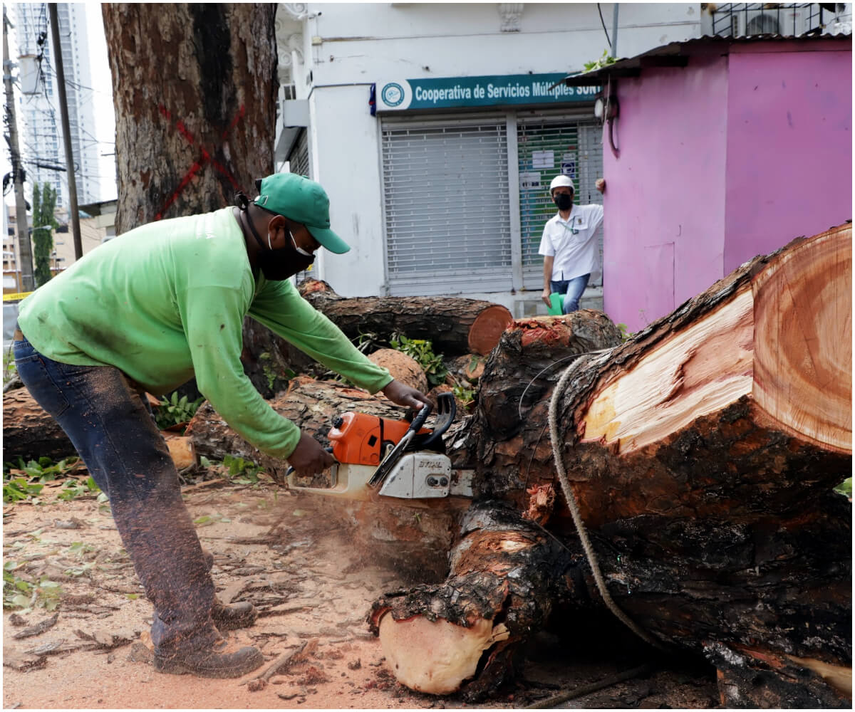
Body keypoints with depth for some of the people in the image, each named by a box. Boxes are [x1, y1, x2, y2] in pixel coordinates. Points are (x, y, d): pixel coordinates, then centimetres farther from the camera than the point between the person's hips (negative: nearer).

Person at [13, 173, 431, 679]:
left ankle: (195, 606, 21)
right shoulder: (221, 268, -27)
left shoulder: (252, 255, 5)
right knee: (146, 492, -11)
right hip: (62, 355, -10)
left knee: (152, 482, 12)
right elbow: (223, 384, -26)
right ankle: (185, 641, -6)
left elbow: (305, 323, 10)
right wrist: (291, 443, -15)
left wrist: (382, 382, 13)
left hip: (82, 349, 10)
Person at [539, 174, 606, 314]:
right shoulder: (551, 225, 8)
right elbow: (548, 258, 6)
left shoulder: (588, 213, -1)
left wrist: (604, 190, -21)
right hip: (557, 278, 4)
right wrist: (546, 287, 1)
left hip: (579, 273, -4)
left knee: (569, 303, -29)